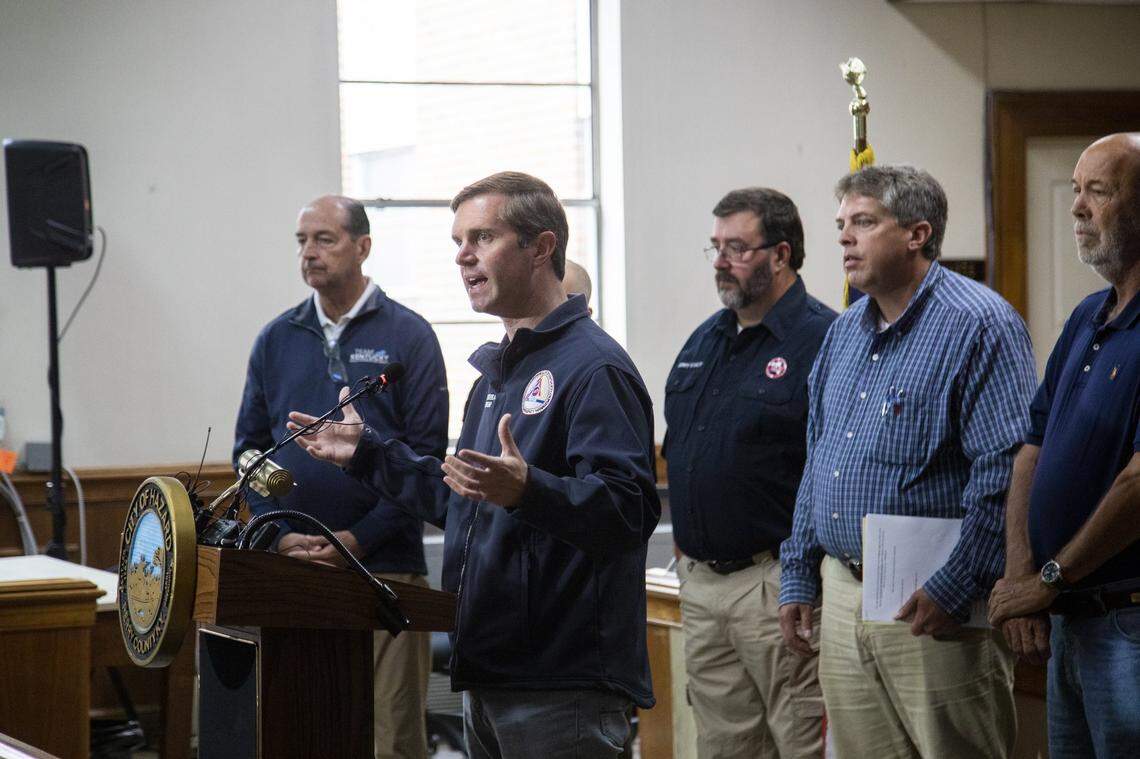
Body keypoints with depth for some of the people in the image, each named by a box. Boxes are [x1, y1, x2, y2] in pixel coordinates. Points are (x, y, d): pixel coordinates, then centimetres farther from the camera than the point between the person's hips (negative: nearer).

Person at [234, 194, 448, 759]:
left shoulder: (408, 336, 1)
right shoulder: (276, 340, 12)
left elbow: (428, 453, -4)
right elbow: (250, 447, 13)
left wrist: (359, 538, -11)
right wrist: (280, 535, -3)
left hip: (384, 566, -3)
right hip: (291, 567, 4)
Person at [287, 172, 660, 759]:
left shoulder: (596, 368, -13)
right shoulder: (498, 370, 19)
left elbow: (630, 510, -25)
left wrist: (527, 491, -40)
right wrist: (368, 453, 26)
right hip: (488, 679, 10)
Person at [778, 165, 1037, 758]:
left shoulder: (978, 325, -11)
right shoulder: (844, 332, 16)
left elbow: (1006, 471, -18)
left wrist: (954, 589, -21)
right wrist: (798, 577, 18)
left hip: (932, 604, -8)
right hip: (842, 595, 8)